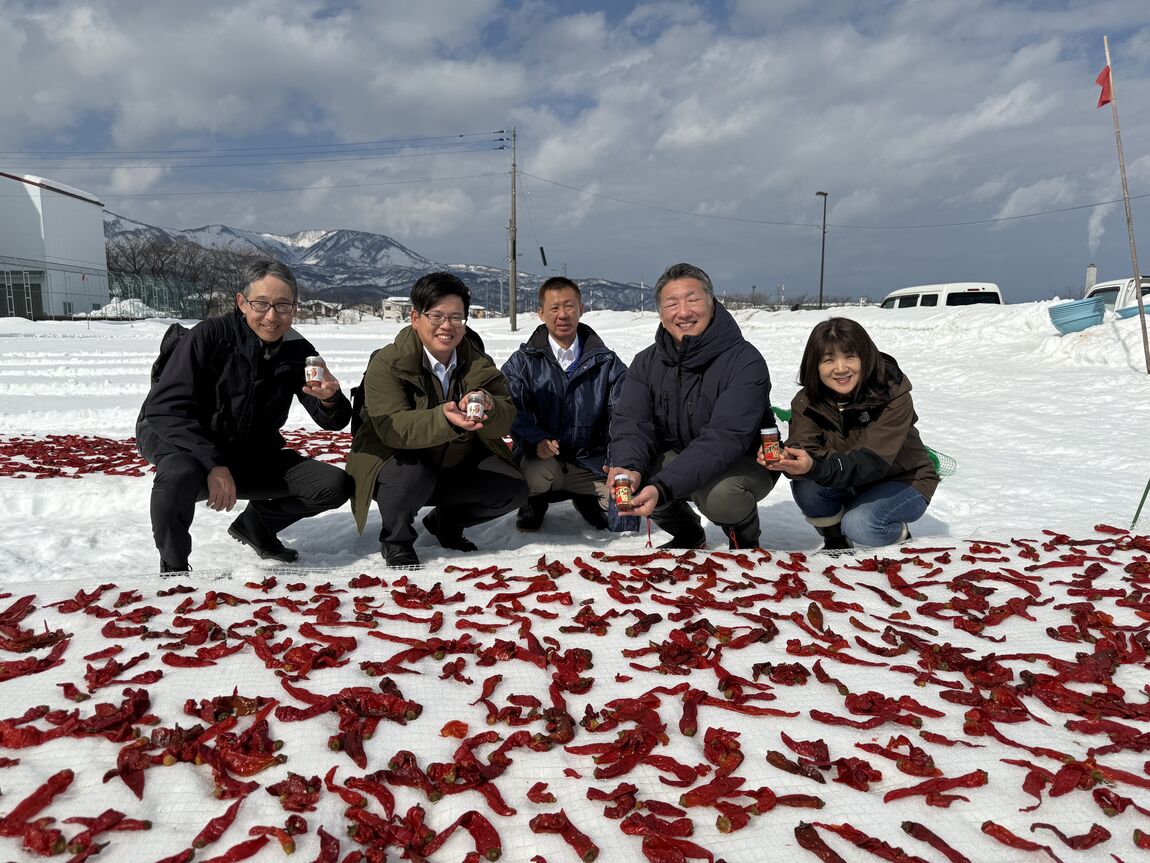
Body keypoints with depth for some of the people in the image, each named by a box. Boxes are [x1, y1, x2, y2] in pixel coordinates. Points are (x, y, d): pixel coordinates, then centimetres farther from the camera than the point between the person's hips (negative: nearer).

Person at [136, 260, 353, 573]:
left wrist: (330, 399, -30)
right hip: (187, 445, -4)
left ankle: (254, 525, 17)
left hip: (253, 459, 5)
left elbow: (333, 422, -5)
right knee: (180, 473, -39)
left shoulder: (298, 352, -6)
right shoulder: (211, 335, -19)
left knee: (335, 486, -11)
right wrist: (212, 464, -34)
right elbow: (166, 408, -23)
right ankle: (173, 567, -10)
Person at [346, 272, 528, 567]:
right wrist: (444, 419, -48)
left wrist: (489, 407, -36)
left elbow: (505, 422, -11)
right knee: (412, 477, -37)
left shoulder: (479, 363, -3)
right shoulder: (387, 363, -17)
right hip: (398, 460, -4)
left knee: (513, 489, -13)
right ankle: (395, 540, -2)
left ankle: (446, 521, 16)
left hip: (459, 465, 5)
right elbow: (390, 427, -30)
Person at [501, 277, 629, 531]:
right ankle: (535, 500, 6)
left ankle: (583, 499, 20)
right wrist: (536, 440, -31)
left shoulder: (607, 362, 6)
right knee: (537, 475, -35)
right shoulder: (522, 362, 3)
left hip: (592, 463, 2)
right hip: (541, 459, -2)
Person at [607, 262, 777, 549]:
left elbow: (725, 439, -34)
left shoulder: (745, 362, -23)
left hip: (745, 464, -5)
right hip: (676, 459, 5)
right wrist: (629, 467, -40)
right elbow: (631, 422, -15)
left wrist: (663, 487, -47)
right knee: (625, 479, -22)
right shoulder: (647, 362, -4)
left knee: (719, 495, -37)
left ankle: (745, 540, 2)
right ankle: (688, 535, 9)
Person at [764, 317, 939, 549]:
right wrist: (788, 460, -52)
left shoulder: (894, 398, -26)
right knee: (805, 488, -27)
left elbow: (872, 460, -36)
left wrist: (815, 467, -54)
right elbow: (803, 445, -26)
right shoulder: (807, 401, -12)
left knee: (860, 526, -32)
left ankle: (900, 535, 3)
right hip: (850, 485, 4)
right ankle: (836, 540, 2)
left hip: (904, 484, -4)